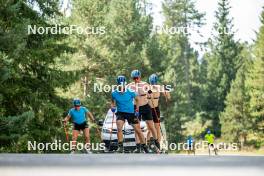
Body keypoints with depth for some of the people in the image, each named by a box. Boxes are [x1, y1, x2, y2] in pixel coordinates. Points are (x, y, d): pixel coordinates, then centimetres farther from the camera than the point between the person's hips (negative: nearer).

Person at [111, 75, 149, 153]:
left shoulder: (130, 92, -13)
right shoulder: (114, 93, -8)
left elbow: (137, 99, 4)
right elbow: (113, 102, 10)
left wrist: (137, 110, 0)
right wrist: (112, 107, -11)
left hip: (131, 113, 0)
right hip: (120, 113, 0)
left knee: (138, 130, 5)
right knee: (119, 128, -24)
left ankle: (144, 146, 20)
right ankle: (120, 146, -17)